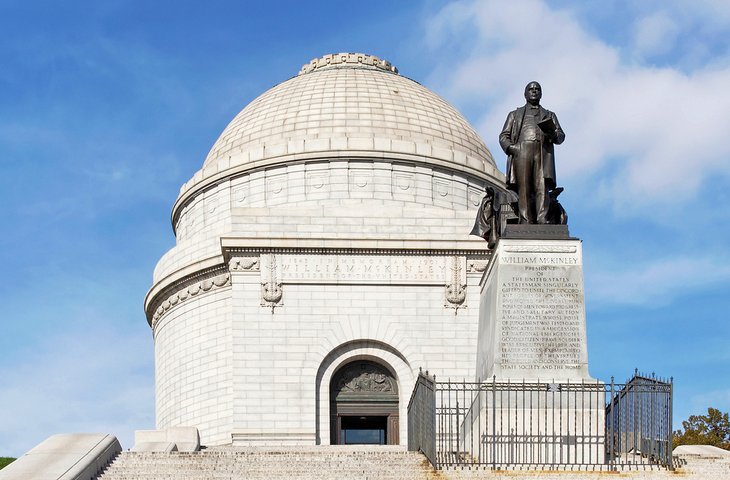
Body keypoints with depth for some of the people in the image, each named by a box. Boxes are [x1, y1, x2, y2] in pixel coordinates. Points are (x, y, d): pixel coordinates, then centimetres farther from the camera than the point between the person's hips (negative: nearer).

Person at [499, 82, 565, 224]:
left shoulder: (549, 115, 31)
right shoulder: (515, 115, 30)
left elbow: (561, 136, 17)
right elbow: (504, 136, 19)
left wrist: (553, 134, -8)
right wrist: (510, 148, -4)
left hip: (542, 152, 0)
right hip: (521, 151, 0)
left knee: (542, 186, -18)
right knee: (524, 189, -14)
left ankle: (542, 221, -29)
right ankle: (526, 221, -22)